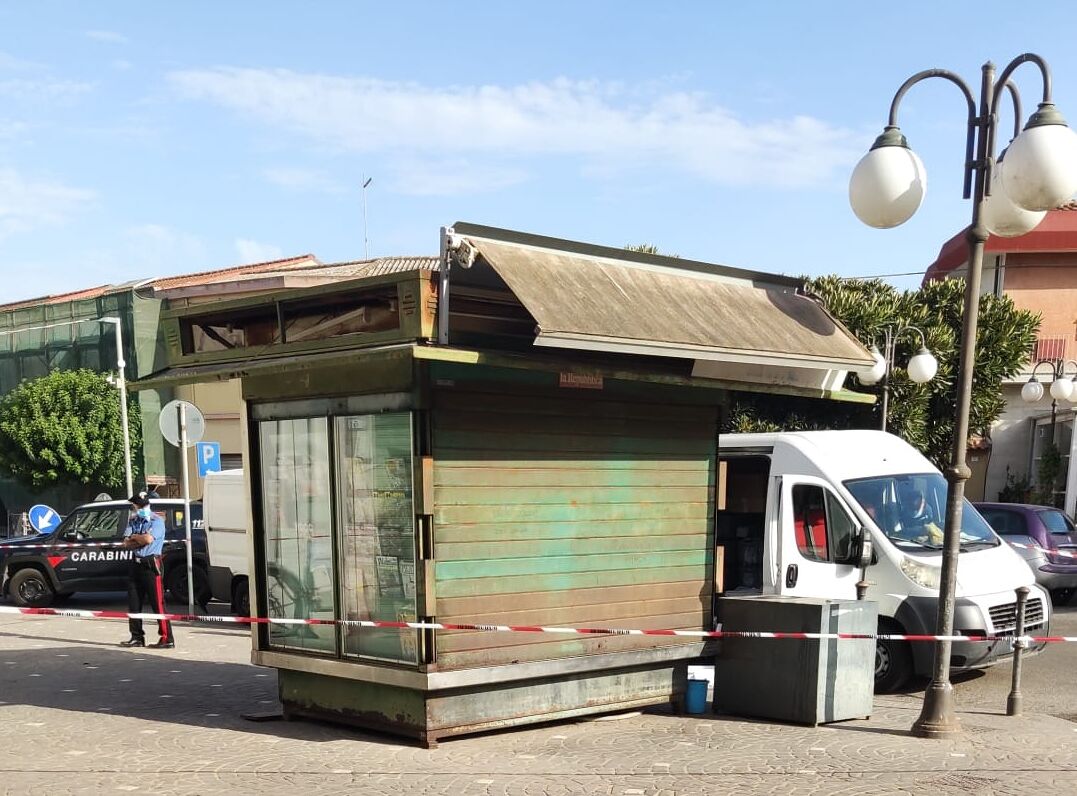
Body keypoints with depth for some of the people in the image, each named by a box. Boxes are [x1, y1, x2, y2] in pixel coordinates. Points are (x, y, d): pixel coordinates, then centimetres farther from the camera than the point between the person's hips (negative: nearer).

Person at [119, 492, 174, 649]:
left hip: (150, 564, -8)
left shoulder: (156, 521, -7)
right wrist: (141, 540, -11)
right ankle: (137, 637, 20)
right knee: (134, 603, 10)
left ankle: (167, 639, -8)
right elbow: (126, 543, 4)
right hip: (135, 564, 8)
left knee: (157, 603, -9)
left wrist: (134, 537, -4)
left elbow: (149, 539, -22)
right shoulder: (134, 521, 13)